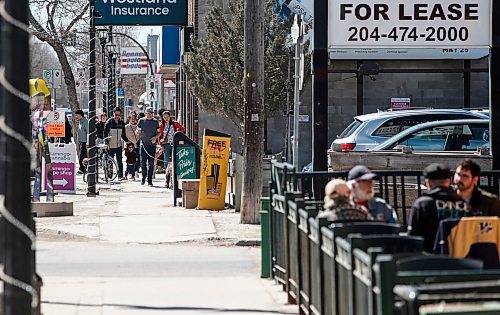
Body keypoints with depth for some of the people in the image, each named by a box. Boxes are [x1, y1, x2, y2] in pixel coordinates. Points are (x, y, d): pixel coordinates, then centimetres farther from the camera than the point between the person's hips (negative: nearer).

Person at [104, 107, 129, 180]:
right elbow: (105, 133, -7)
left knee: (120, 161, 3)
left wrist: (127, 140, 2)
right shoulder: (109, 122, -5)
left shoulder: (122, 123, 8)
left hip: (119, 146, 4)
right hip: (111, 146, -4)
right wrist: (107, 142, -19)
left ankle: (120, 176, 6)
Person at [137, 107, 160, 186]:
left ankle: (150, 180, 2)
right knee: (143, 162, -2)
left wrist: (155, 137, -10)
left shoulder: (155, 121, 5)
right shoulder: (141, 121, 6)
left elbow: (159, 132, 9)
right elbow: (137, 130, 14)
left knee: (151, 163, -2)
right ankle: (143, 178, 14)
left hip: (152, 144, 0)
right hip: (143, 144, 0)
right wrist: (138, 131, -9)